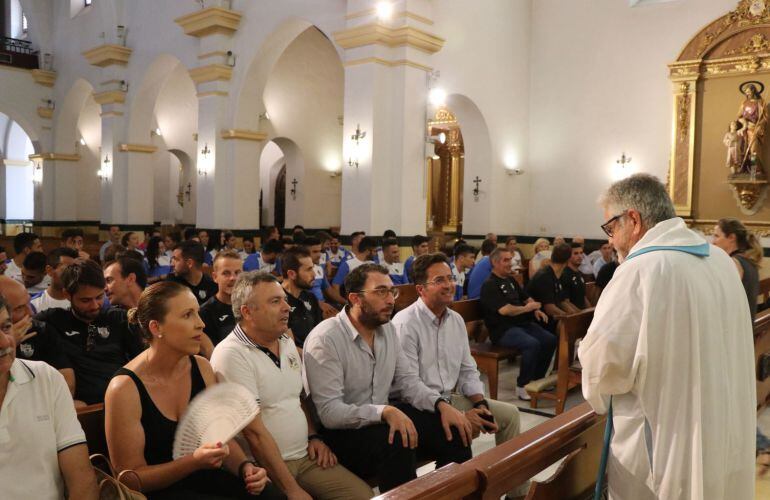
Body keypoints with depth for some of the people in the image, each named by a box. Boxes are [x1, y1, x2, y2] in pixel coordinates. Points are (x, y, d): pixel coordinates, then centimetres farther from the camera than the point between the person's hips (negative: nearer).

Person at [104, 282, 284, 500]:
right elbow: (130, 478, -13)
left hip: (206, 478, 5)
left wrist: (244, 466, -14)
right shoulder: (124, 388, -17)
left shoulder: (202, 368, 0)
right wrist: (193, 461, -27)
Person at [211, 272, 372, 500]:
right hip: (265, 466, -7)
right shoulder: (231, 355, -16)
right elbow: (255, 433, -19)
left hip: (306, 456, 7)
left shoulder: (287, 343, 10)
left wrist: (314, 436, 6)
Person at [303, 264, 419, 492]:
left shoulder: (388, 329, 7)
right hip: (340, 432, -7)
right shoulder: (325, 339, -18)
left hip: (383, 421, 7)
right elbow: (329, 412, -23)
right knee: (398, 443, -31)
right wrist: (385, 411, -33)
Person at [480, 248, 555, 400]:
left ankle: (537, 378, 6)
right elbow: (504, 310, -21)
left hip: (522, 323, 9)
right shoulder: (489, 285, -10)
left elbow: (527, 298, 27)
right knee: (532, 344, -31)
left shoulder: (511, 280, 18)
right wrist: (526, 308, -8)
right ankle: (522, 386, -17)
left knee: (550, 340, -9)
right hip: (503, 330, -9)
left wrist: (536, 309, 5)